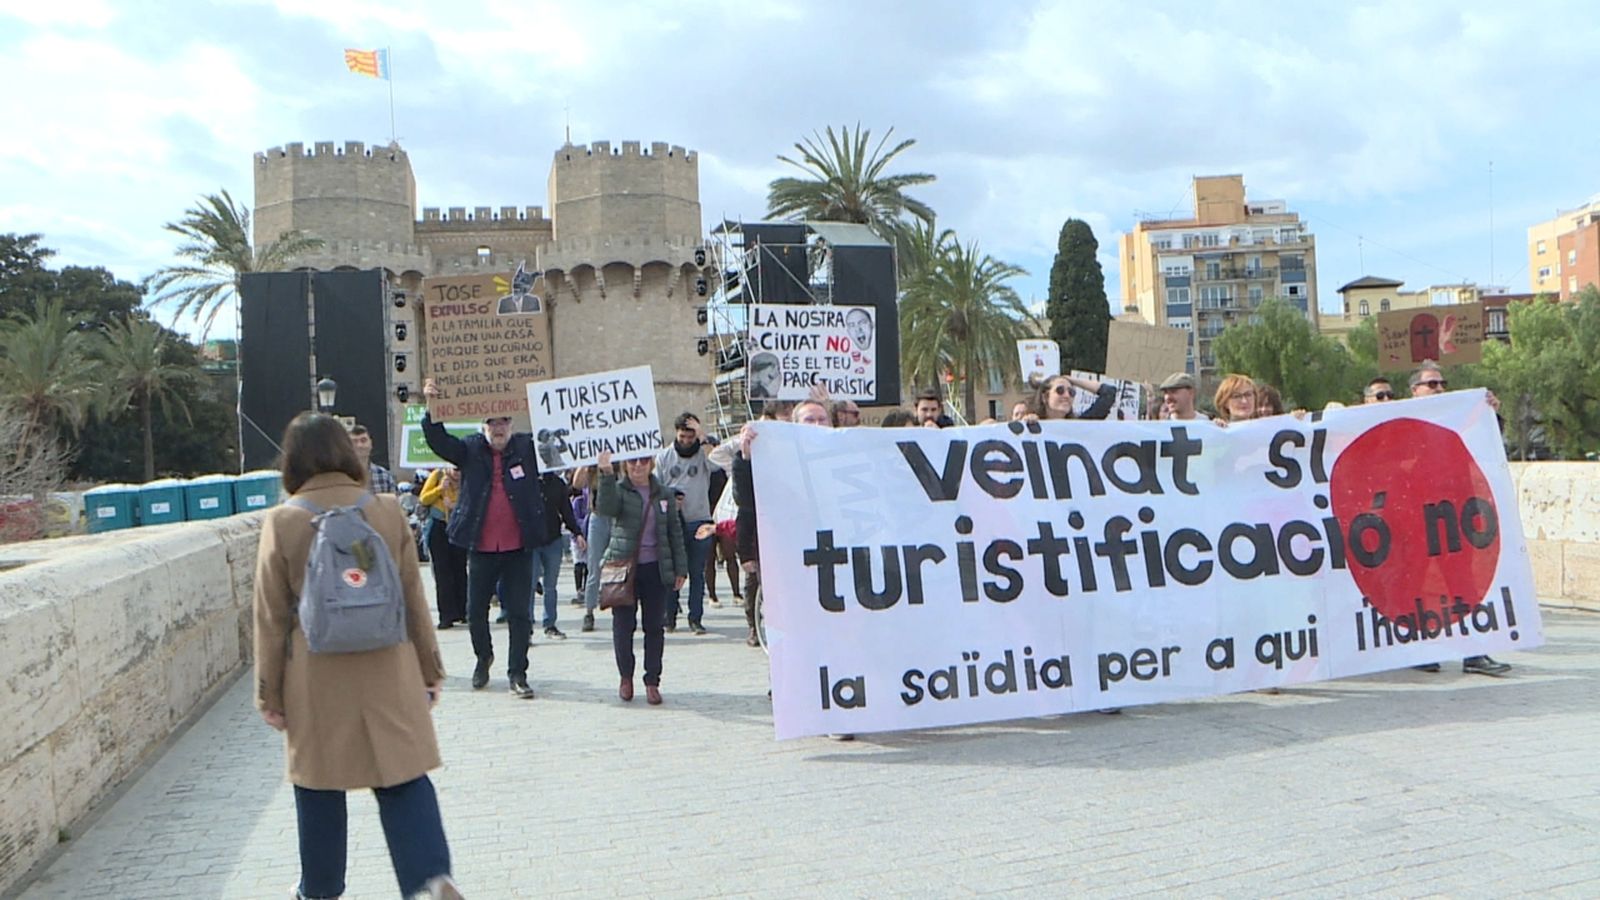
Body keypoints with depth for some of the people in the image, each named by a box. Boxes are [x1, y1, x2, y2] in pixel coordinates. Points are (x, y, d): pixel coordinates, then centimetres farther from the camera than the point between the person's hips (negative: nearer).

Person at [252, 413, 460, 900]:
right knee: (404, 777, 7)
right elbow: (414, 599, 4)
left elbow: (271, 617, -3)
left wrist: (269, 692, 6)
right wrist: (430, 668, 13)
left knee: (318, 785, 14)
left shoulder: (282, 522, -7)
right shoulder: (387, 511, -3)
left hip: (316, 679, -1)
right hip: (387, 672, 1)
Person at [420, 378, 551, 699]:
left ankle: (517, 673, 13)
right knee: (475, 611, 13)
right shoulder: (470, 449, 4)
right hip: (481, 547, 1)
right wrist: (432, 408, -19)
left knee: (519, 613, 3)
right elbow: (437, 440, -5)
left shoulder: (526, 447, 3)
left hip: (519, 546, -1)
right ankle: (483, 657, 39)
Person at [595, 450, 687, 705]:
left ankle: (652, 681, 14)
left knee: (655, 625, 4)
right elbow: (605, 508, -23)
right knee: (623, 624, 3)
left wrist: (680, 568, 7)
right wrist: (606, 475, -33)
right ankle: (626, 676, 22)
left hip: (655, 568, 2)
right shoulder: (619, 490, 0)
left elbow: (675, 531, 11)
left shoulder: (664, 494, 8)